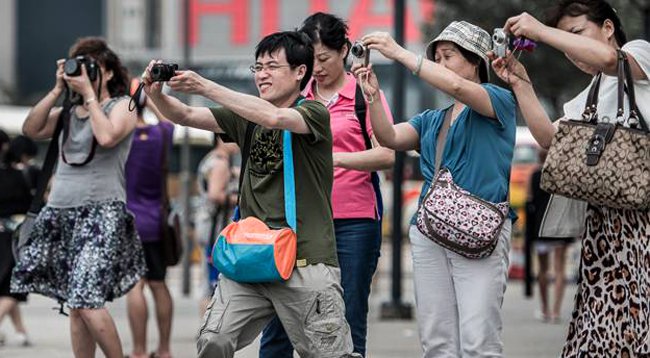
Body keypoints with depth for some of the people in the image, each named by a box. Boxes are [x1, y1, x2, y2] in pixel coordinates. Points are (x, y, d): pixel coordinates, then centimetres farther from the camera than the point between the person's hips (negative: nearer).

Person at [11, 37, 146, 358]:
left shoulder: (122, 106, 3)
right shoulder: (68, 112, 18)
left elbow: (107, 136, -16)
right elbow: (31, 130, 5)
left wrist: (88, 93, -7)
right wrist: (57, 90, 2)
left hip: (101, 213, -6)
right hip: (60, 212, 6)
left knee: (87, 301, -19)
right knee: (74, 305, 4)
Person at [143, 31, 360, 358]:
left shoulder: (313, 114, -4)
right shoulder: (246, 116, 14)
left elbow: (273, 118, -24)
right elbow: (186, 116, 6)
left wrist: (205, 87, -26)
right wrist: (156, 94, -15)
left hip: (306, 262, -5)